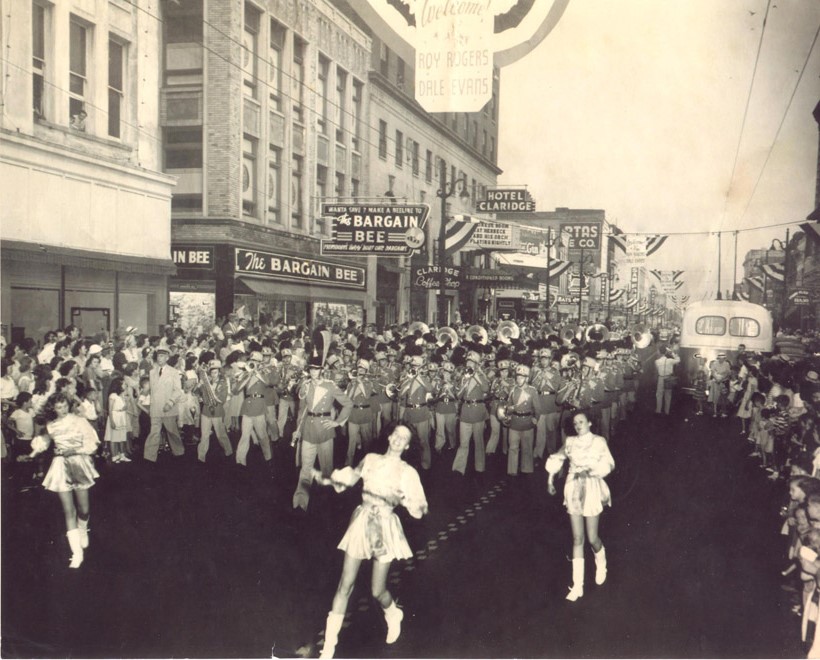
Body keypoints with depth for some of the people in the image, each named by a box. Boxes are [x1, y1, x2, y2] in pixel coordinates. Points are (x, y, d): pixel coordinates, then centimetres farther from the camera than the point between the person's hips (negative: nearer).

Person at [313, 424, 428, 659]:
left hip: (385, 528, -2)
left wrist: (403, 499, -24)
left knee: (377, 591, 2)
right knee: (345, 585, 0)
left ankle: (393, 615, 38)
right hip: (361, 523, 2)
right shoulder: (370, 459, 5)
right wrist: (326, 480, -1)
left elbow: (420, 510, -5)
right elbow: (349, 479, 16)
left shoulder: (408, 472, -2)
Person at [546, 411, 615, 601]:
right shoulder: (570, 442, 5)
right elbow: (556, 458, 16)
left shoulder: (599, 441, -3)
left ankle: (601, 563, 36)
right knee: (577, 538, 2)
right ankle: (577, 585, 3)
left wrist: (591, 470, -25)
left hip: (592, 489, -2)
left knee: (592, 538, 0)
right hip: (574, 490, 2)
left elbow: (608, 463, -10)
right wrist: (550, 480, 12)